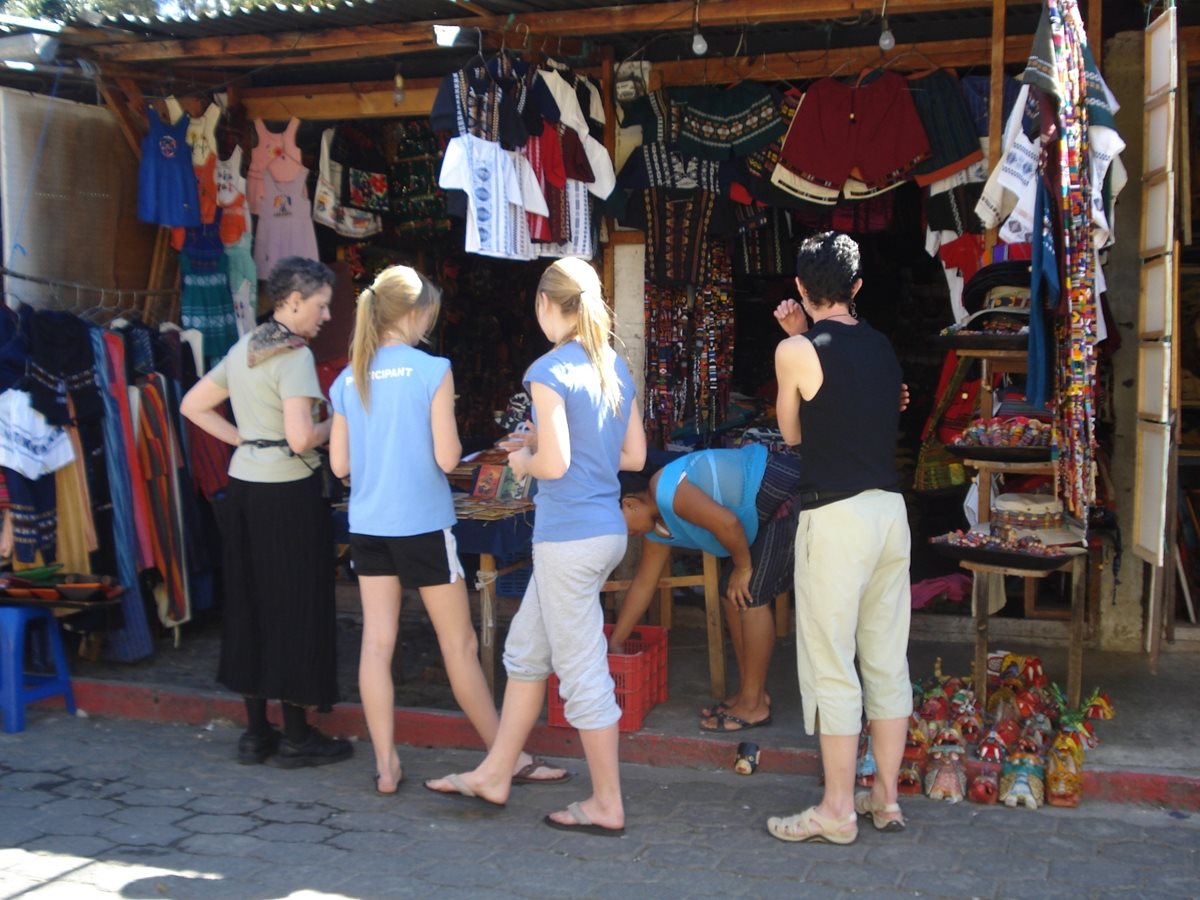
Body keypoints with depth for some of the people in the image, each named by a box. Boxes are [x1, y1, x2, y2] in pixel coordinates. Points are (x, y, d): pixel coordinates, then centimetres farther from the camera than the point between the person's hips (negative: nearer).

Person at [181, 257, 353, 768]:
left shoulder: (243, 350, 12)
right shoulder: (294, 355, -14)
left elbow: (193, 406, 18)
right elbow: (300, 439, -22)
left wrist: (248, 439, 14)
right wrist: (334, 424, -3)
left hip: (243, 488, 8)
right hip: (287, 494, -8)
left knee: (249, 604, 12)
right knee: (295, 609, 1)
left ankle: (256, 732, 20)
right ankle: (297, 738, 9)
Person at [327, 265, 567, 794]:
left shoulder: (347, 381, 4)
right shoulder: (432, 371, -11)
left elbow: (339, 464, 6)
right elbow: (447, 458, -14)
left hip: (367, 526, 5)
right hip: (422, 526, -4)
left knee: (377, 642, 7)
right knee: (460, 644, 5)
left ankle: (385, 766, 12)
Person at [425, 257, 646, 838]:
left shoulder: (550, 370, -15)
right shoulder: (616, 367, 9)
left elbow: (555, 463, -21)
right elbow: (633, 456, 11)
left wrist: (525, 462, 1)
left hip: (569, 538, -9)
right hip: (608, 529, 9)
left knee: (582, 671, 3)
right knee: (526, 651, 19)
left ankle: (606, 805, 15)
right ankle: (494, 774, 31)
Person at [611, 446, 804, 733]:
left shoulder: (666, 491, -22)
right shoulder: (658, 526, 9)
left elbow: (728, 523, -30)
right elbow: (644, 583, 17)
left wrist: (743, 568, -13)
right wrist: (613, 644, 22)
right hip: (765, 513, 10)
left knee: (751, 596, -10)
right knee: (734, 596, 9)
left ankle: (754, 705, -2)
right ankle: (749, 692, 18)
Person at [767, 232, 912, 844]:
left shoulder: (796, 351, -8)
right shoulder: (881, 347, 10)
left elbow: (792, 432, 5)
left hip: (836, 515, -7)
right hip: (889, 511, 7)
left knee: (832, 667, 0)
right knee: (888, 662, 12)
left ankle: (838, 811, 7)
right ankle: (886, 797, 22)